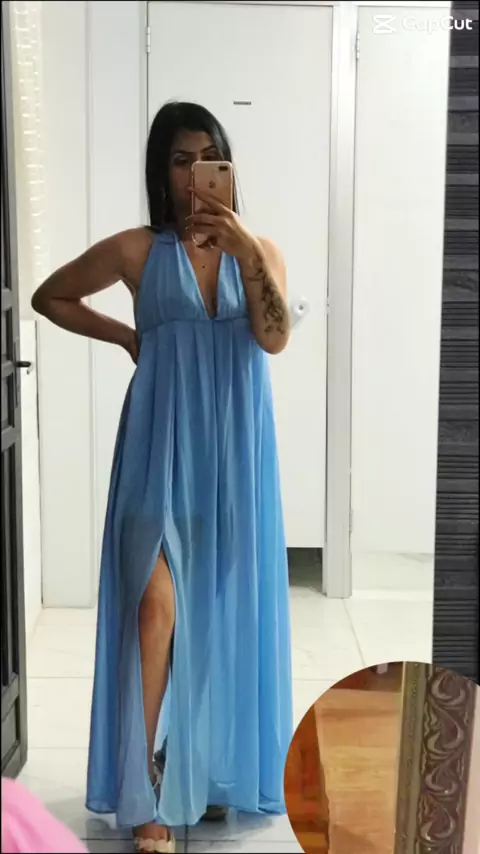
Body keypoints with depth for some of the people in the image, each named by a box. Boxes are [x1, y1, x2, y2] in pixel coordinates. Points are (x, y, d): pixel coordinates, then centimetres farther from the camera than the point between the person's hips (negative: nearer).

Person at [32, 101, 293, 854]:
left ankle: (218, 771, 25)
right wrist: (124, 335, 4)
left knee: (226, 605, 8)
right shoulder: (136, 251, 1)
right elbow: (50, 297, 12)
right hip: (162, 445, -2)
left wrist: (245, 250, -19)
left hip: (233, 447, 2)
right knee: (157, 606, -9)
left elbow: (275, 338, -11)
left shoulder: (260, 250, 6)